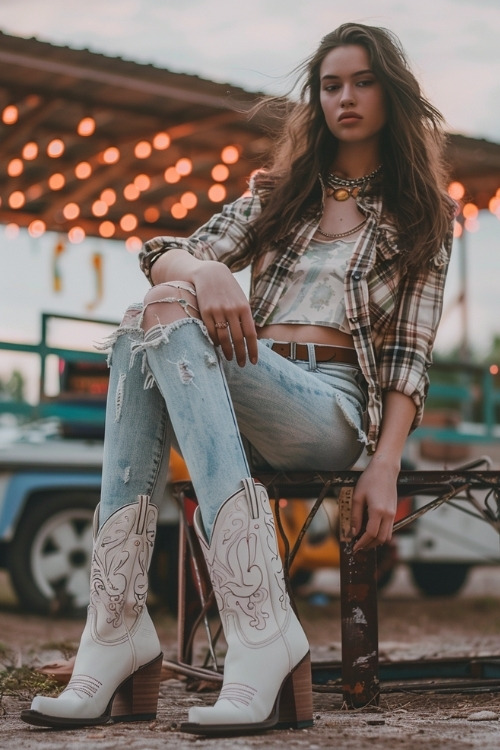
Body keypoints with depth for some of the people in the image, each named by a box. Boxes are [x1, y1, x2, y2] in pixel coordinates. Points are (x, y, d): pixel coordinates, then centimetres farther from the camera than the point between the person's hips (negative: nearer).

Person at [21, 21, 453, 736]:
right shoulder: (280, 191, 25)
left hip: (330, 407, -3)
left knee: (162, 319, -31)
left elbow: (409, 355, 6)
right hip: (239, 400, 4)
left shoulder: (423, 215, 17)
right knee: (160, 306, -31)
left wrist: (385, 467, -9)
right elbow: (165, 255, 10)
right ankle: (117, 633, -39)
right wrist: (206, 271, -16)